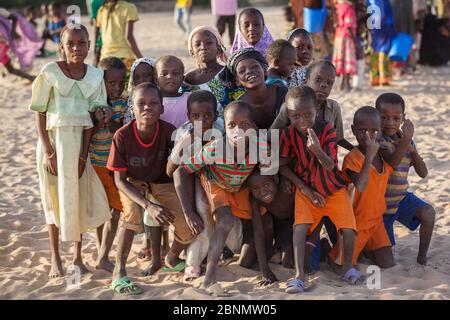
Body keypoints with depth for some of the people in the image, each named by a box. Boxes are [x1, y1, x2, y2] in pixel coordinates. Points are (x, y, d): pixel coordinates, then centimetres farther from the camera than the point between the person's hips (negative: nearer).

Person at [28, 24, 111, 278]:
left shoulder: (95, 75, 2)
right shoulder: (50, 72, -6)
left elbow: (91, 116, 0)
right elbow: (40, 113, -5)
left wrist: (83, 154, -6)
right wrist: (48, 150, -12)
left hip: (81, 141, 2)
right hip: (54, 140, -2)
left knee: (79, 196, 5)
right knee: (55, 197, 5)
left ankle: (78, 256, 18)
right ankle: (56, 259, 15)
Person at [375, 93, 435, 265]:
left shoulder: (406, 141, 2)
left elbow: (423, 173, 0)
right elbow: (393, 162, -36)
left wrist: (413, 150, -13)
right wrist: (406, 139, -44)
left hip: (402, 197, 5)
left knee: (428, 212, -25)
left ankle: (422, 257, -10)